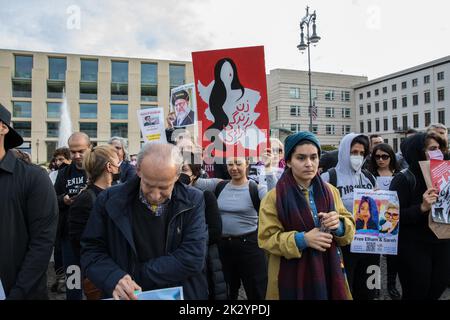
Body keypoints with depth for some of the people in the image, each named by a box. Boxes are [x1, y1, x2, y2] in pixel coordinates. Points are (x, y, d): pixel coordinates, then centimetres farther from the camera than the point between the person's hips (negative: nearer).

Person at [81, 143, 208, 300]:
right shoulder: (110, 200, -12)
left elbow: (193, 257, -20)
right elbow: (91, 250, -5)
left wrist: (135, 276, -22)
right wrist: (114, 279, -24)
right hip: (126, 296, 1)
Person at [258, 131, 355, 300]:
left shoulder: (330, 191, 4)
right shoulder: (274, 197, -9)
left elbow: (349, 227, 5)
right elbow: (267, 238, -12)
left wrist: (339, 225, -17)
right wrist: (301, 239, -25)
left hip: (328, 271, 4)